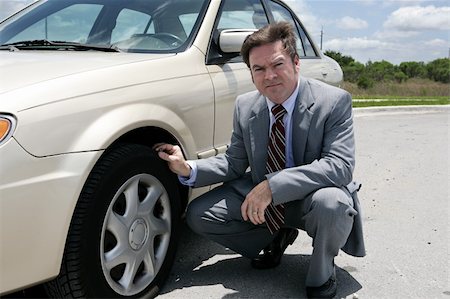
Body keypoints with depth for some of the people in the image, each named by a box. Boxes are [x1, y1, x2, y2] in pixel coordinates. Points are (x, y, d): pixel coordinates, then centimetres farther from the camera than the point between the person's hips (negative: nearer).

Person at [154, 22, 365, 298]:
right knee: (199, 214, -7)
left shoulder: (334, 101, -19)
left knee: (331, 202, -39)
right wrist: (188, 169, -15)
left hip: (310, 198, -4)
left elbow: (340, 165, -30)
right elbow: (234, 162, 3)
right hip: (259, 195, 5)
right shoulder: (245, 106, -4)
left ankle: (322, 275, -5)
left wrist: (273, 186, -40)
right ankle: (276, 237, 14)